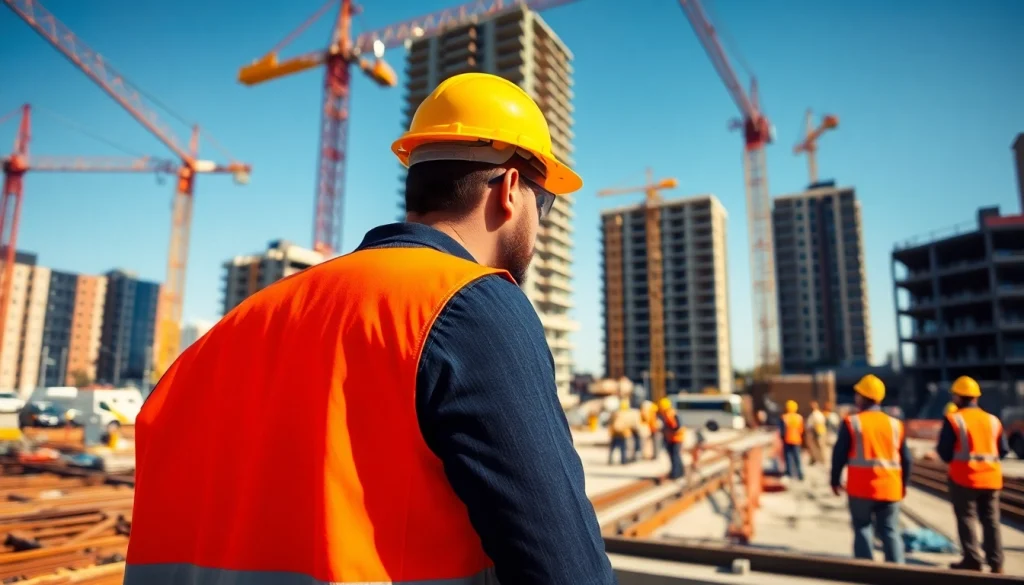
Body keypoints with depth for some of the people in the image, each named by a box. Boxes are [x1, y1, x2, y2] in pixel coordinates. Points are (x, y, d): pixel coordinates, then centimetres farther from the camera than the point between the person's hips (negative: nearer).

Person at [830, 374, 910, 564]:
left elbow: (839, 454, -5)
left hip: (861, 487, -3)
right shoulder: (895, 424, 6)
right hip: (890, 487, 3)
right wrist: (903, 484, 23)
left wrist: (835, 480, 7)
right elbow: (906, 458, 11)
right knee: (890, 531, 10)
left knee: (863, 529, 7)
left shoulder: (851, 422, -6)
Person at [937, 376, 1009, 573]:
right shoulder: (993, 420, 6)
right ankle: (996, 562, 16)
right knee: (991, 520, 14)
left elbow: (944, 452, -11)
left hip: (964, 478, -5)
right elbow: (1004, 450, 9)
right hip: (991, 478, 5)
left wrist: (952, 457, 12)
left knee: (966, 519, 4)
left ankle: (972, 561, 4)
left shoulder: (953, 419, -10)